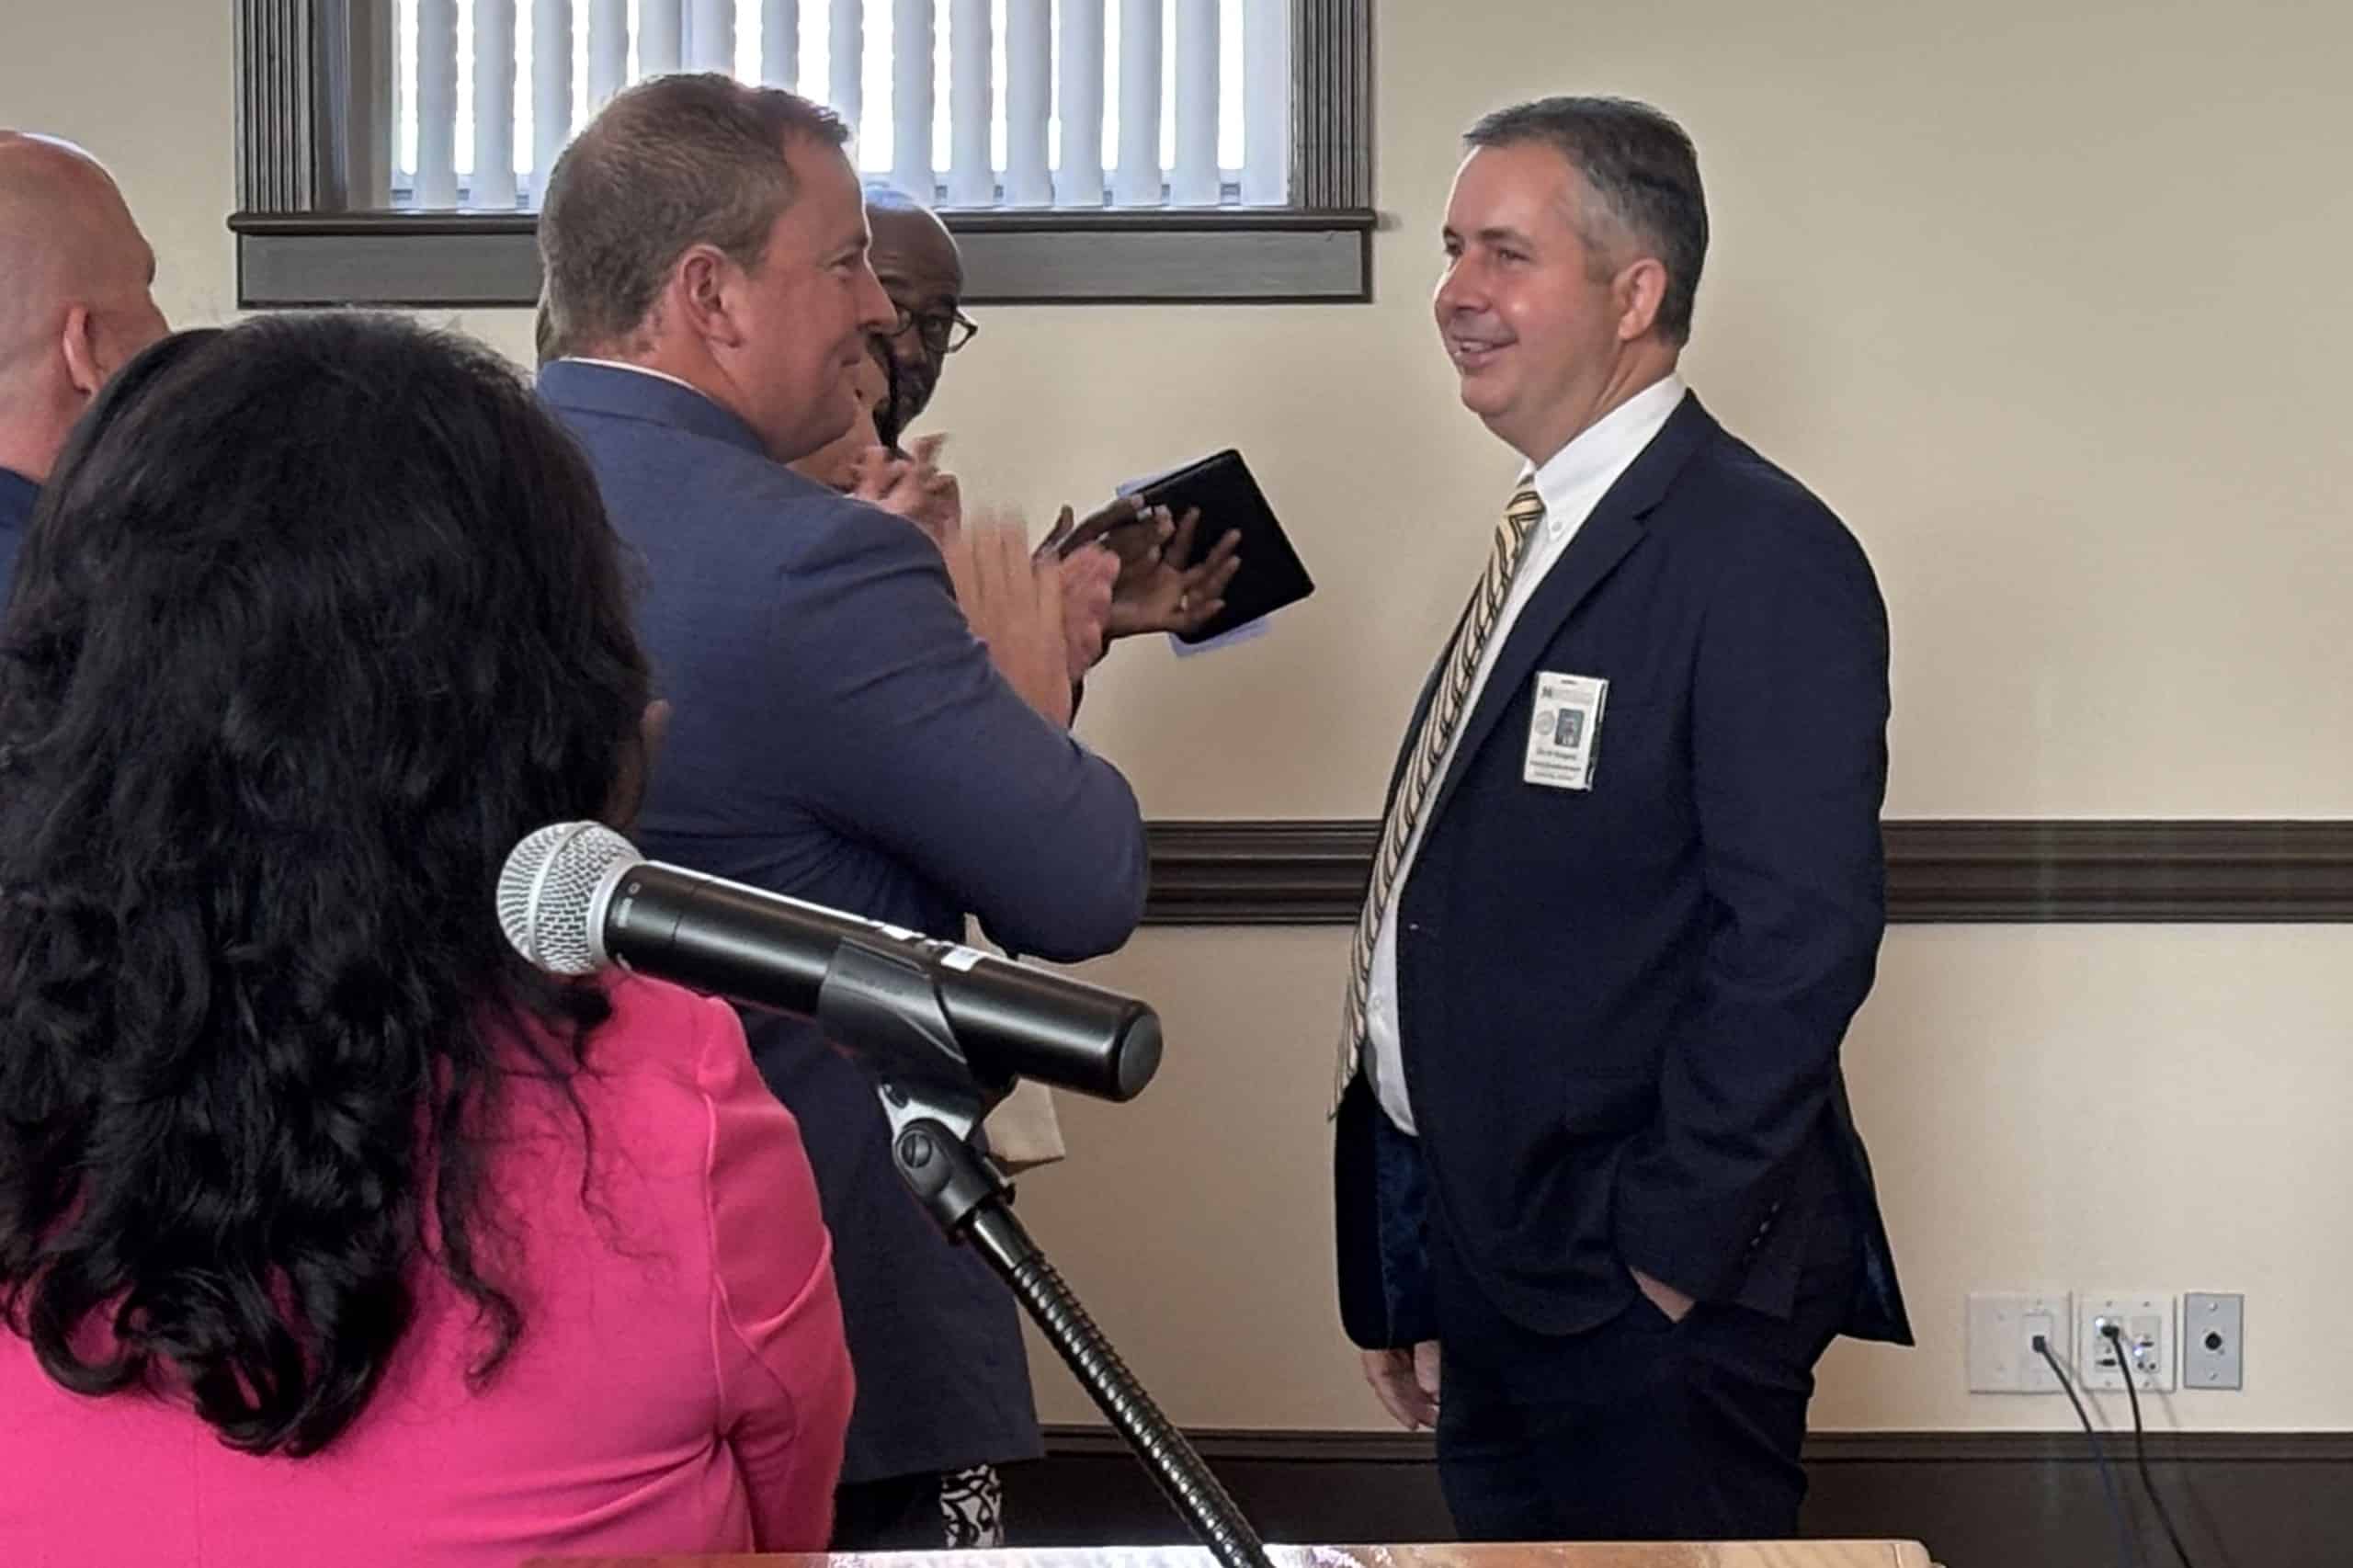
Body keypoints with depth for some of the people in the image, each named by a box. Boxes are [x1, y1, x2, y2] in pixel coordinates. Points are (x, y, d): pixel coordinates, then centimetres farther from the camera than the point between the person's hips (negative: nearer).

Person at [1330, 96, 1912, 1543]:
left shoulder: (1764, 557, -14)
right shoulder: (1547, 543, 14)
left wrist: (1668, 1252, -18)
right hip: (1495, 1272, 9)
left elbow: (1802, 934, -21)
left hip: (1651, 1298, -8)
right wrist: (1426, 1278, 12)